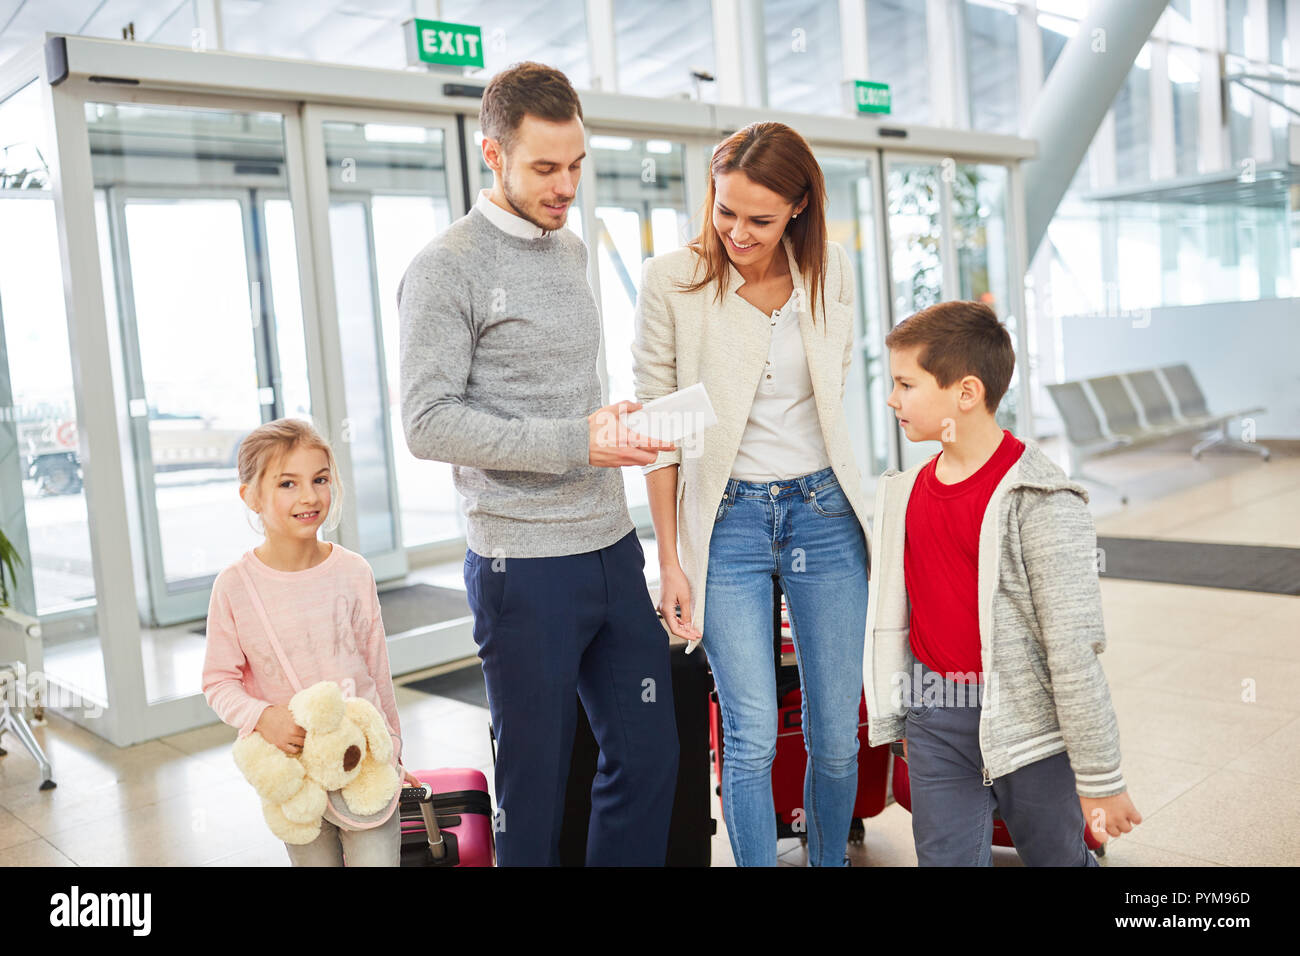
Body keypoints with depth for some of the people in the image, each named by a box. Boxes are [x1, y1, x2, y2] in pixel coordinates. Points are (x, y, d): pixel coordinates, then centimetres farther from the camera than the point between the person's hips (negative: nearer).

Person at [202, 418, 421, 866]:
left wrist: (392, 752, 13)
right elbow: (218, 682, -2)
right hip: (292, 766, 0)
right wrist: (262, 717, -20)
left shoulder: (353, 572, -3)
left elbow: (378, 669, 6)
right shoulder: (234, 586, -8)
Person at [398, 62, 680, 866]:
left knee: (650, 755, 11)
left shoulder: (572, 250, 15)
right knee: (535, 779, 6)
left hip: (612, 549, 7)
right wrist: (576, 443, -20)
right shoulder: (447, 268, -9)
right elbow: (429, 423, -15)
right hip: (525, 566, -7)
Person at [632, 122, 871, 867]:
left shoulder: (831, 269, 0)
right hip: (727, 518, -2)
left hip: (825, 512, 3)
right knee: (752, 737, -6)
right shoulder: (671, 281, -9)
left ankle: (832, 861, 32)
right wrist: (671, 559, -4)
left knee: (837, 735, 9)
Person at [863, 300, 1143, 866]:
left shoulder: (1041, 502, -18)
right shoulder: (906, 492, 3)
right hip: (936, 722, 5)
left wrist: (1099, 781, -12)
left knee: (1058, 858, 14)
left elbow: (1074, 651, -16)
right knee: (944, 858, 10)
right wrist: (896, 720, 17)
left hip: (1030, 728, -5)